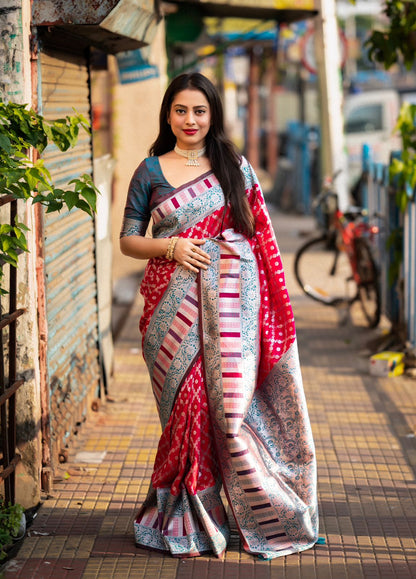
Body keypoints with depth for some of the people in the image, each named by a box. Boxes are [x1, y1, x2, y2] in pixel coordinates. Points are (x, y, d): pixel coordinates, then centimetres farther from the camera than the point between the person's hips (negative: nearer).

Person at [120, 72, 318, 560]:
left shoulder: (235, 169, 10)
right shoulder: (150, 172, 8)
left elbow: (258, 237, 11)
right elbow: (128, 240, 9)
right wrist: (170, 246, -10)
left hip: (229, 300, 1)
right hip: (173, 303, 0)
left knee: (226, 401, -7)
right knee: (186, 402, -3)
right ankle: (187, 523, 9)